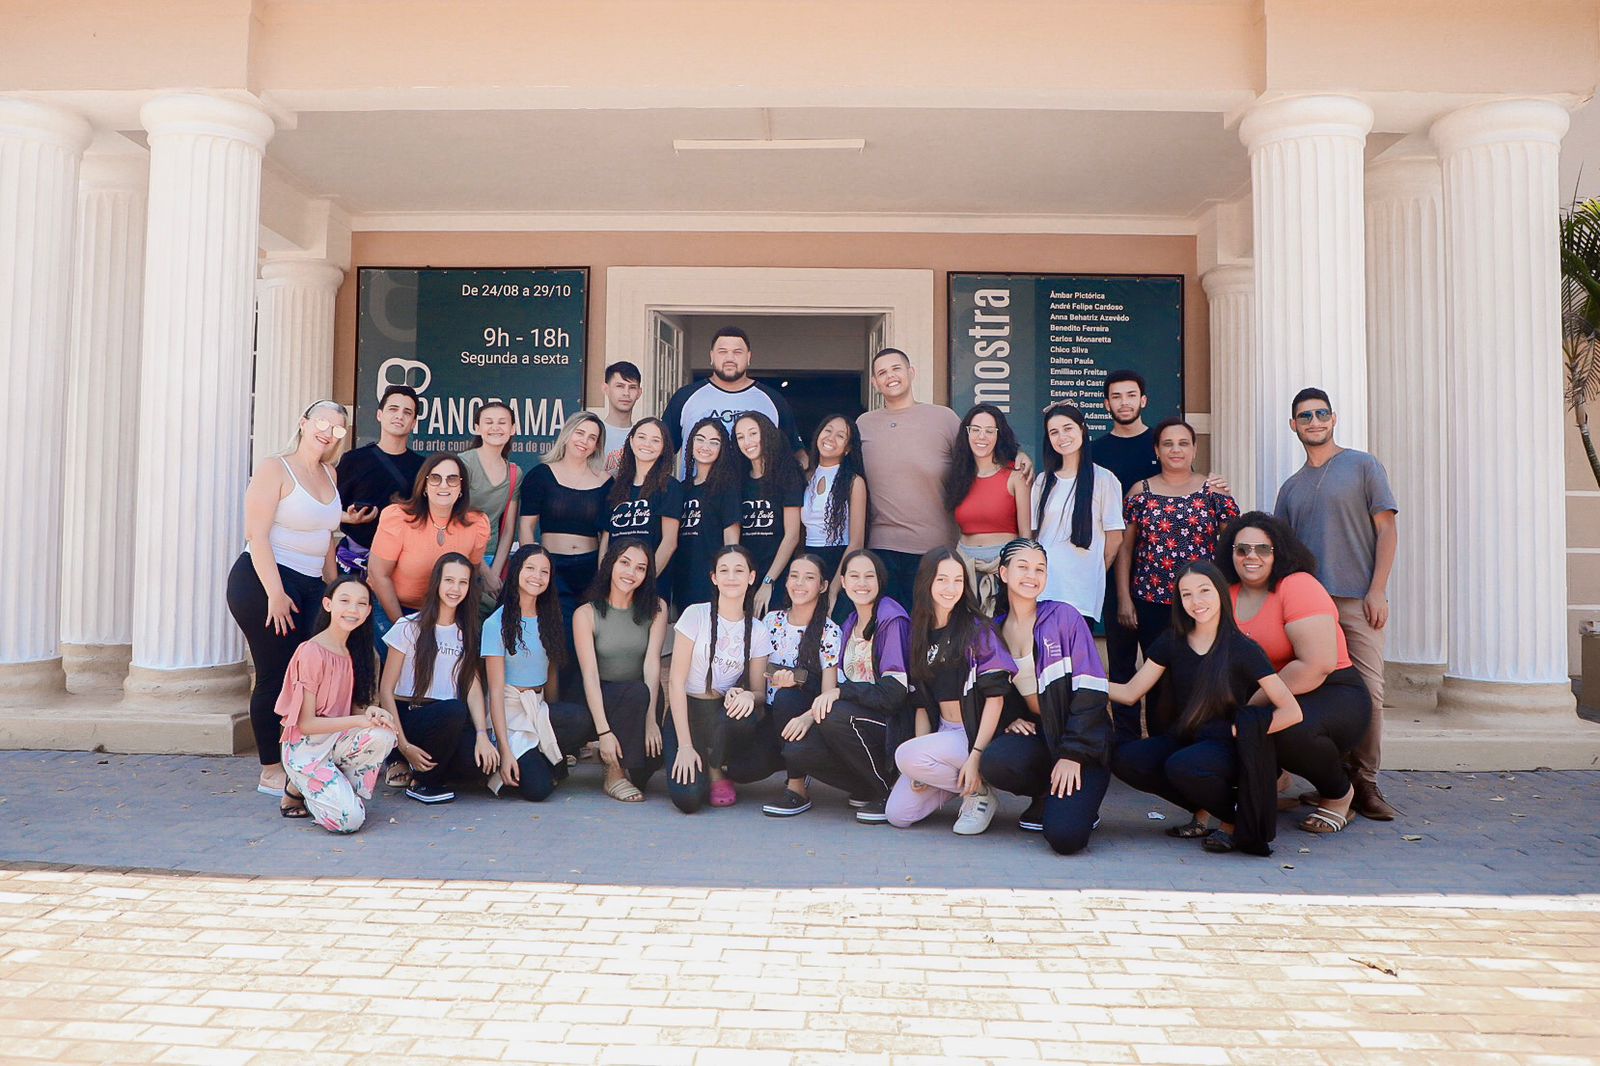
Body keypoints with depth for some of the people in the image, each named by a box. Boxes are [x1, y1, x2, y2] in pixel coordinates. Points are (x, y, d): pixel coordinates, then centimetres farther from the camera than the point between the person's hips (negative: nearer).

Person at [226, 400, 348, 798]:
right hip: (263, 583, -7)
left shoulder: (329, 475, 14)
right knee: (275, 675, -4)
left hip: (310, 587, 7)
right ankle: (271, 772, 5)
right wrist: (275, 593, -19)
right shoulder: (275, 468, -7)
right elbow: (256, 534, -14)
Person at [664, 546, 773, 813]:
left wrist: (748, 696, -22)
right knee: (688, 798, -25)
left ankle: (717, 770, -2)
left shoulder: (757, 631, 3)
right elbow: (676, 681, -10)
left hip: (725, 711, 3)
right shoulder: (696, 615, -7)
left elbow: (759, 691, 5)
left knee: (742, 715, -35)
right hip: (687, 711, -2)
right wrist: (684, 745, -17)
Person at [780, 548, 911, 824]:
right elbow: (844, 688, 11)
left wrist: (840, 692, -20)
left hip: (893, 725, -6)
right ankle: (867, 790, 6)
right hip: (855, 719, 7)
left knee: (837, 715, -34)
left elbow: (895, 691, -18)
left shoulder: (892, 619, -10)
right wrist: (813, 712, -6)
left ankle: (886, 792, -11)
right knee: (794, 751, -17)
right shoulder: (850, 625, 14)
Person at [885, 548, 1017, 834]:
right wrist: (922, 769, -2)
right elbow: (922, 703, 8)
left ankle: (979, 792, -6)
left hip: (976, 733, -6)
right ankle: (957, 780, 16)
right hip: (941, 733, 6)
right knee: (898, 815, -7)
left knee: (905, 755, -29)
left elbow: (995, 696, -13)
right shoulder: (920, 634, 8)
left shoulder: (978, 630, -9)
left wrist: (976, 756, -21)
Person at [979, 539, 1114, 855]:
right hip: (1034, 734, 5)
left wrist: (1072, 754, -17)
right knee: (994, 763, -31)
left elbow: (1090, 690, -12)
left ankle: (1076, 802, 12)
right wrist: (1010, 720, -5)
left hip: (1083, 740, -4)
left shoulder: (1064, 618, -8)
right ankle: (1045, 799, 3)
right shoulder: (994, 630, 6)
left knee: (1065, 837, -25)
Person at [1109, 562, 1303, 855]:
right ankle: (1200, 811, 1)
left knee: (1181, 766, -37)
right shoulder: (1172, 642, 4)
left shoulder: (1243, 649, -9)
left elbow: (1291, 712, -11)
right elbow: (1130, 693, 4)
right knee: (1123, 759, -23)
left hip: (1226, 747, -5)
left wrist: (1241, 733, -13)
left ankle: (1235, 818, -5)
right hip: (1184, 739, 5)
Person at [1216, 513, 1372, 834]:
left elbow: (1318, 665, -26)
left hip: (1334, 694, -6)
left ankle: (1339, 793, -2)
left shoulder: (1298, 585, -16)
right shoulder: (1229, 595, 4)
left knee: (1293, 729, -36)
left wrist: (1253, 703, -23)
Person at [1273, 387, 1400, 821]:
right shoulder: (1291, 487, 18)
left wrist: (1377, 590, -8)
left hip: (1359, 601, -3)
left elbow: (1386, 529, 0)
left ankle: (1365, 783, 3)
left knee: (1369, 692, -6)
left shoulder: (1362, 465, 6)